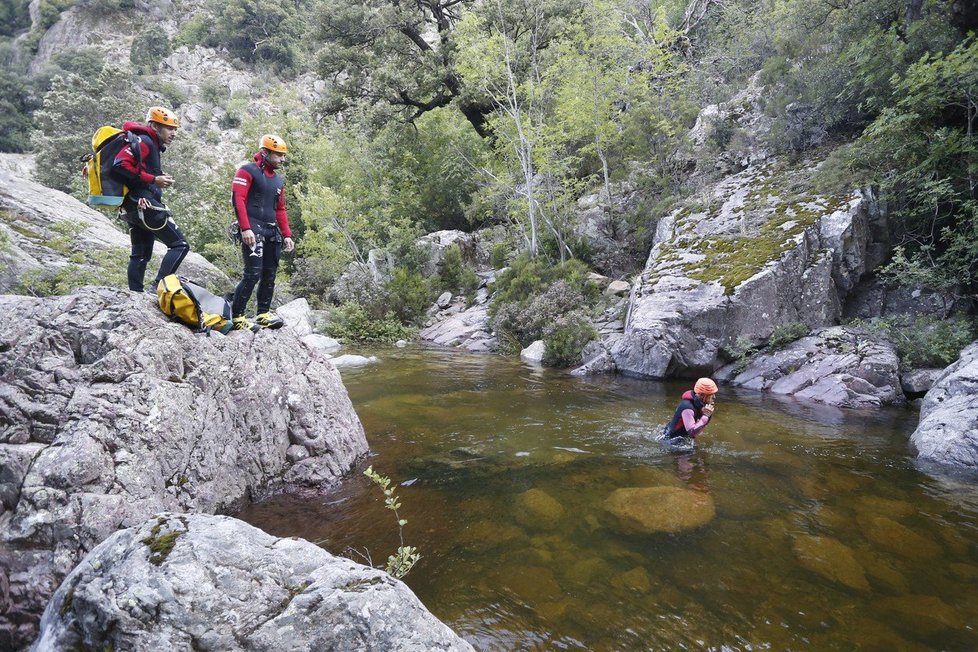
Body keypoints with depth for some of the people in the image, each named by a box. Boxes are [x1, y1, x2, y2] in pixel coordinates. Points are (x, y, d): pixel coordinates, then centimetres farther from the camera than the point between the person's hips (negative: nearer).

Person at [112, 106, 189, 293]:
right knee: (180, 245, -11)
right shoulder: (144, 141, -8)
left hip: (133, 208, 10)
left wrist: (160, 180, 6)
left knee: (140, 255, 12)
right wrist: (154, 179, -20)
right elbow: (120, 166, -22)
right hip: (144, 204, -10)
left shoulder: (152, 145, 23)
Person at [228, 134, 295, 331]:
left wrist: (286, 235, 15)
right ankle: (237, 317, -8)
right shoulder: (247, 171, -2)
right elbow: (238, 200, -11)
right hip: (253, 230, -8)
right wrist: (245, 228, -20)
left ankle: (263, 314, 17)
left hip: (272, 232, 8)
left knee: (269, 274, 8)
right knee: (253, 273, -15)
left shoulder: (278, 180, 20)